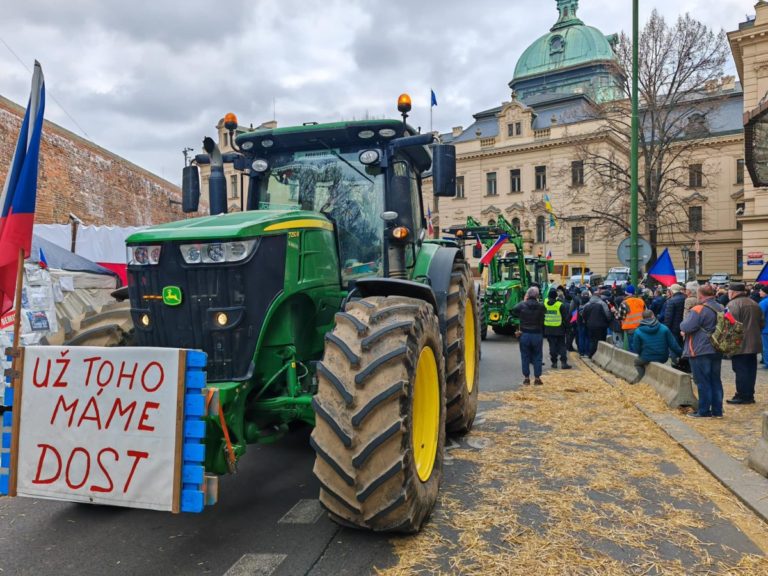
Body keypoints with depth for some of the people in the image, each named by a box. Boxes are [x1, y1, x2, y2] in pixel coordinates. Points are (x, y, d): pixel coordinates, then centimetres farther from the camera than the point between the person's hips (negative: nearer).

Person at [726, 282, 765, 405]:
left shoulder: (733, 304, -14)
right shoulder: (754, 303, 14)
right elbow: (762, 323, 19)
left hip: (740, 344, -8)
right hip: (753, 343, 8)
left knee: (741, 370, -3)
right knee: (750, 369, 12)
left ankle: (742, 396, 0)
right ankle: (749, 395, 19)